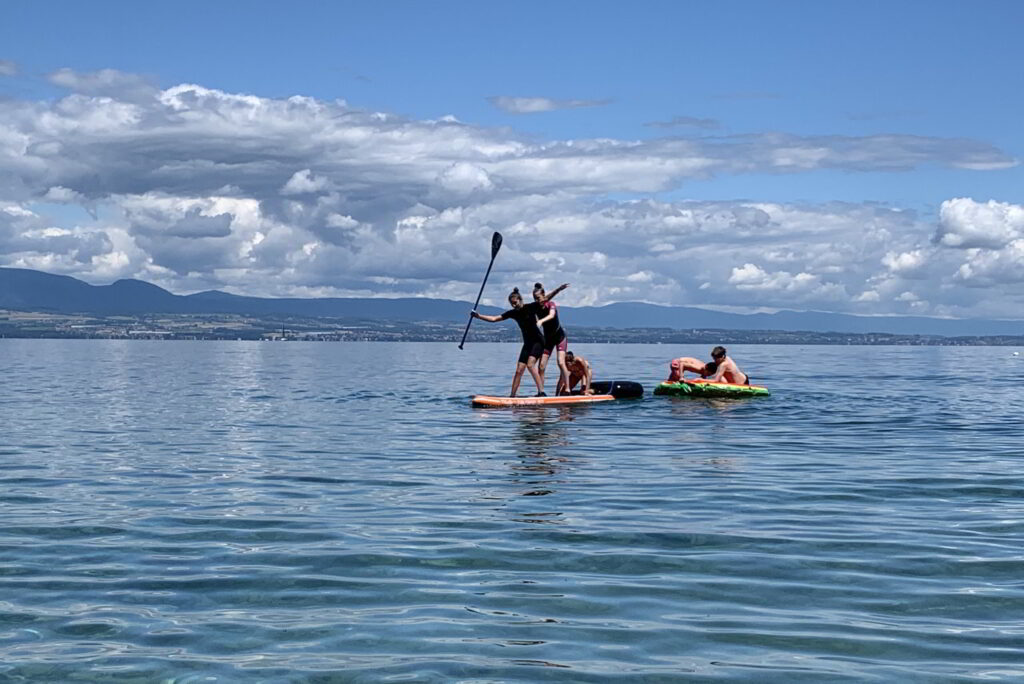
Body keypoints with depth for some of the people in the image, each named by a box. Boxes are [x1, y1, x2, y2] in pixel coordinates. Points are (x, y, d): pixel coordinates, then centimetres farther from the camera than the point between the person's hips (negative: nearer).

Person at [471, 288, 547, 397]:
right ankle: (512, 396, 4)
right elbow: (494, 319, 6)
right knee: (519, 370, 1)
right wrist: (479, 316, -3)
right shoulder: (513, 313, 4)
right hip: (527, 343, 6)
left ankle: (541, 392, -27)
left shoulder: (531, 307, -9)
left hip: (538, 341, -6)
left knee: (530, 364, -25)